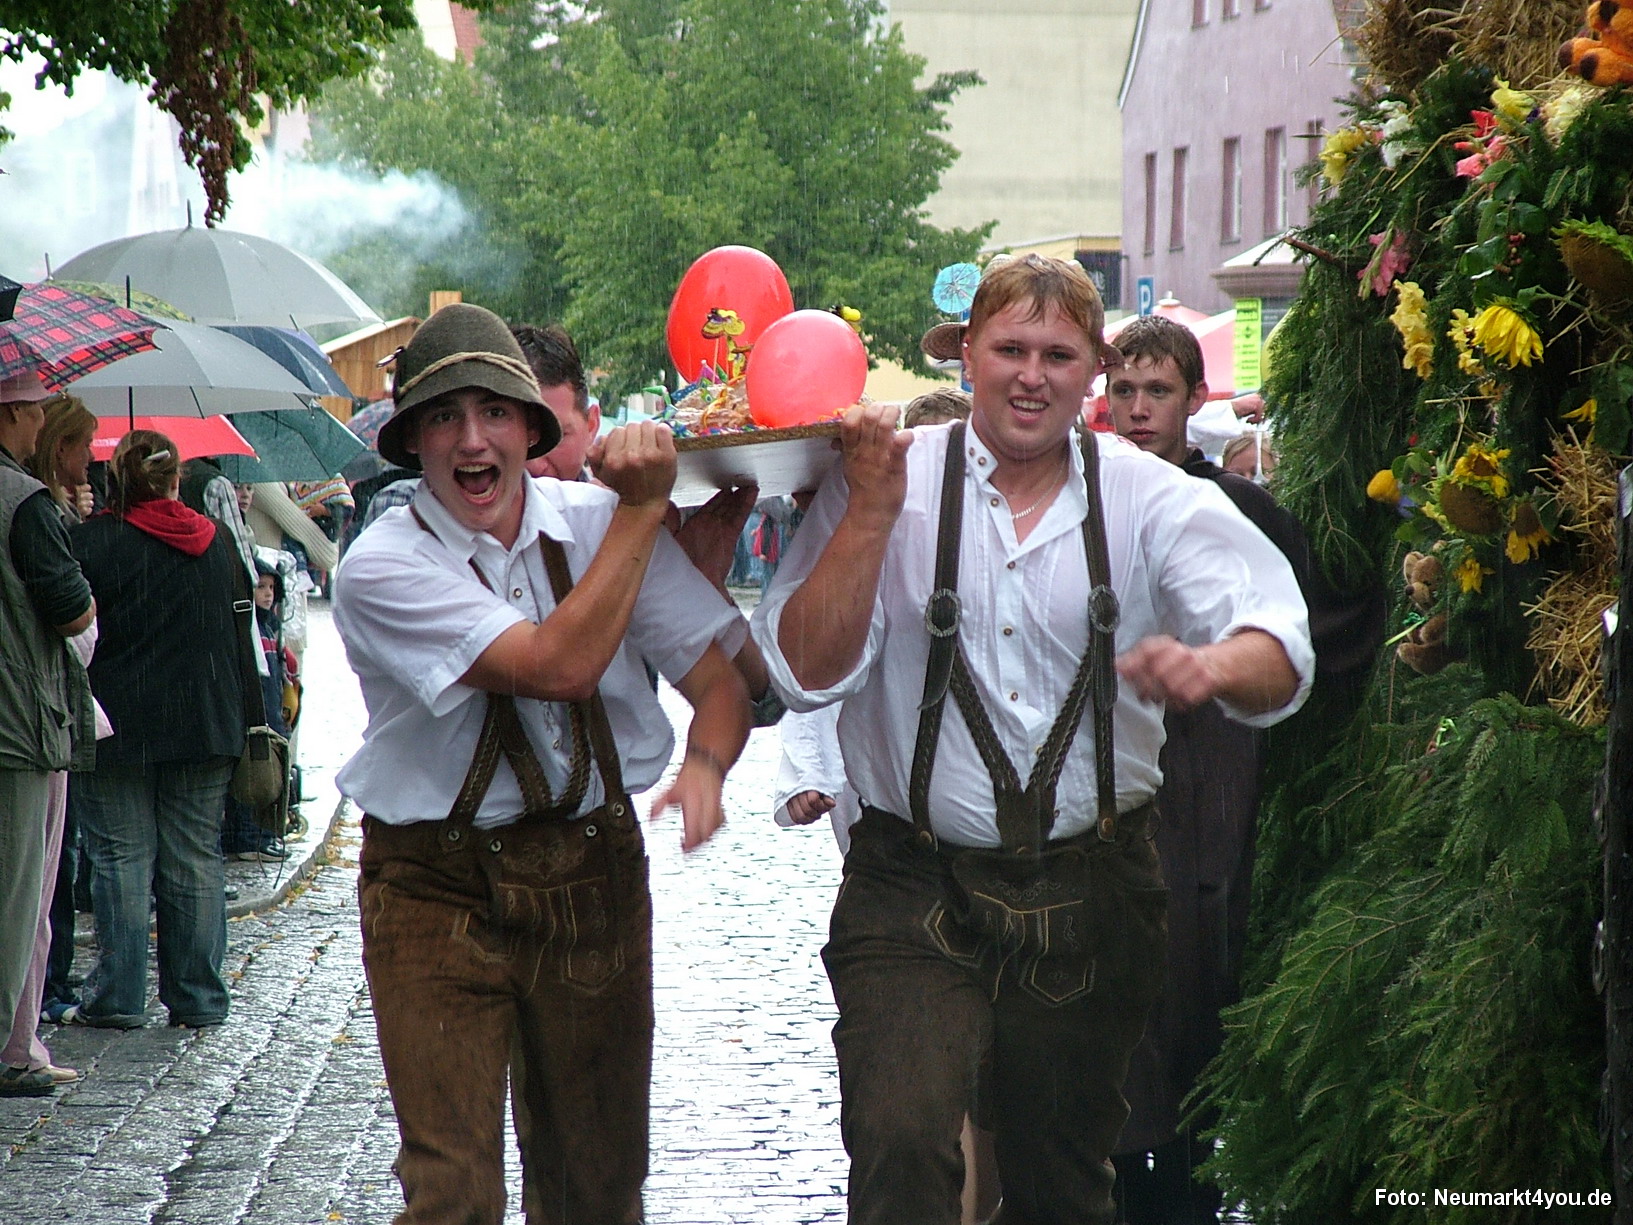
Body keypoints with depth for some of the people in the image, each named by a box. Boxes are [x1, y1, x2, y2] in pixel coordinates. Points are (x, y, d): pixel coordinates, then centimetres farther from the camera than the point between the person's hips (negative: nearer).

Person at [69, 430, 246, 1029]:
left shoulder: (93, 540, -10)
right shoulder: (218, 540, 5)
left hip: (119, 729, -3)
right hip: (206, 724, 4)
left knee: (121, 860, 2)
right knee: (196, 860, 8)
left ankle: (118, 998, 2)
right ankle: (199, 998, 11)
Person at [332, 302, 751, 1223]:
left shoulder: (599, 522, 0)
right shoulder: (383, 568, -14)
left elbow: (721, 673, -3)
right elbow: (560, 665, -24)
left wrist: (706, 764, -25)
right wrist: (643, 505, -20)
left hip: (595, 871, 4)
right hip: (439, 892, -4)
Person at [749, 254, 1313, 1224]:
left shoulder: (1154, 501, 1)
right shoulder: (886, 482, 0)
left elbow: (1281, 654, -13)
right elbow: (807, 673, -9)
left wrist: (1212, 665, -36)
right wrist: (873, 513, -18)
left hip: (1092, 897, 2)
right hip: (916, 887, -2)